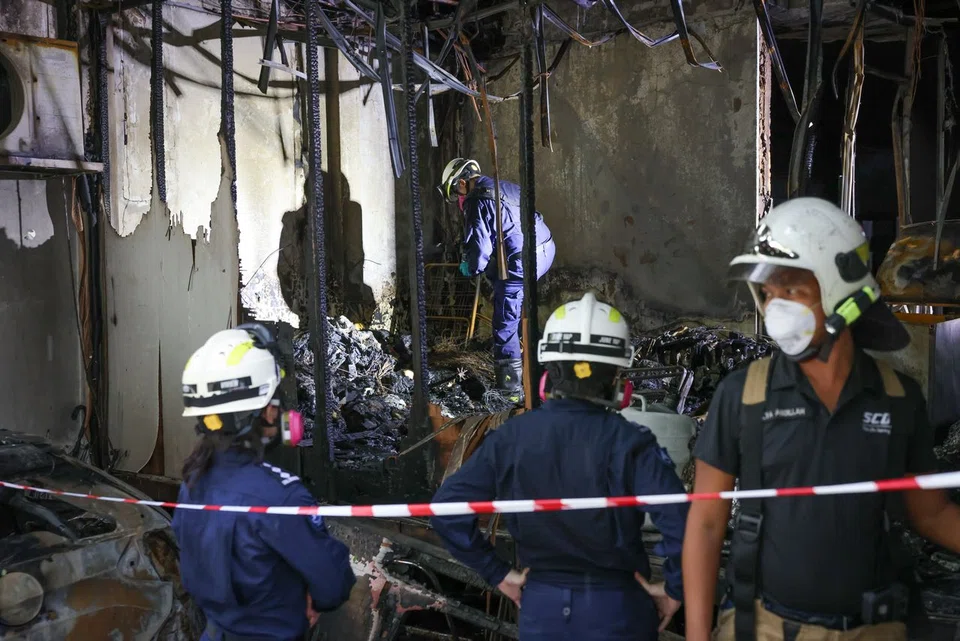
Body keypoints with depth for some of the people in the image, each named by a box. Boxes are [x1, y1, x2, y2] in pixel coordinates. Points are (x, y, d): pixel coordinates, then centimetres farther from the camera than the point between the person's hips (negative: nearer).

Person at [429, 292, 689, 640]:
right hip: (616, 610, -2)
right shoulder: (628, 441, -16)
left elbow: (447, 507, -5)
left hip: (542, 609, 2)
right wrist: (674, 588, -9)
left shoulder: (511, 437, -7)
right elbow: (682, 520, -25)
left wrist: (496, 573, 3)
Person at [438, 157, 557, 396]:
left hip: (523, 261, -9)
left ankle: (511, 376, 7)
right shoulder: (507, 187, 18)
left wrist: (471, 268, 10)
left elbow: (480, 247, -11)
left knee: (506, 321, 2)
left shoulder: (477, 202, -9)